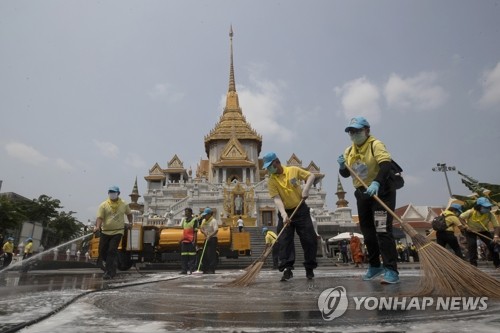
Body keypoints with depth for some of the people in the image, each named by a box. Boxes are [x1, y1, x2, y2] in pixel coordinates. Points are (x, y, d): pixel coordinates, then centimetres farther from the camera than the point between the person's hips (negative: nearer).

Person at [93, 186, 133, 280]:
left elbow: (129, 213, 21)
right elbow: (100, 217, -11)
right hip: (105, 232, 2)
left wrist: (130, 223, 14)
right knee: (102, 252, 6)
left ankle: (108, 272, -2)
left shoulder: (124, 205, 3)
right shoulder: (103, 205, -1)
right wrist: (97, 226, -27)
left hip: (117, 232, -2)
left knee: (112, 251, -11)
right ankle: (112, 266, 33)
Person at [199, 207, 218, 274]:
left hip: (212, 239, -8)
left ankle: (212, 270, -3)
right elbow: (201, 228, 16)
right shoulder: (204, 221, 12)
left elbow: (216, 230, -23)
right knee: (205, 254, 8)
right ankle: (205, 269, 17)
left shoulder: (213, 221, -12)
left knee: (211, 254, -9)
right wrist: (204, 232, -5)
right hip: (206, 239, 8)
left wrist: (210, 236, -33)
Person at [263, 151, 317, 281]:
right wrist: (283, 214, -32)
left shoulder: (294, 170, -4)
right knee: (285, 241, -7)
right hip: (285, 213, 0)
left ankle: (310, 268, 16)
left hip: (301, 210, 0)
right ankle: (287, 269, -3)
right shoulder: (271, 181, -7)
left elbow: (311, 176, 5)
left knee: (309, 239, 1)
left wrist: (306, 188, -13)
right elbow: (277, 199, -17)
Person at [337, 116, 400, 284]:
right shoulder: (349, 151, 8)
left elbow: (385, 165, -28)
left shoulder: (376, 145, -12)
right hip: (362, 193, 7)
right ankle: (375, 266, 27)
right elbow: (345, 174, 12)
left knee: (382, 230, -13)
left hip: (381, 191, -7)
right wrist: (342, 166, -10)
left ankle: (391, 270, -7)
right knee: (367, 231, 12)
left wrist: (376, 183, -44)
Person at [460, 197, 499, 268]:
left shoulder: (490, 214, -24)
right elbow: (461, 218, -14)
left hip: (483, 231, 2)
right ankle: (473, 263, -6)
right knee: (472, 245, -16)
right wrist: (466, 226, -27)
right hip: (470, 231, -2)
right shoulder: (471, 212, -29)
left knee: (493, 244, -8)